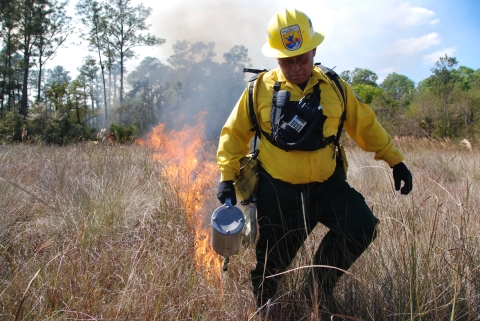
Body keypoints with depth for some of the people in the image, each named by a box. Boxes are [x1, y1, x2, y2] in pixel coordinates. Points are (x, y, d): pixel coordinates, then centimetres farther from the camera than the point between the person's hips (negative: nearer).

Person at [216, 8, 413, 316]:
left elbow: (367, 125, 11)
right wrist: (228, 177, -3)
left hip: (327, 185, 2)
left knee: (363, 226, -17)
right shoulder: (260, 90, -5)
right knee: (271, 264, 5)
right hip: (278, 192, -2)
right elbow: (234, 133, 4)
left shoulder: (334, 88, 1)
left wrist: (395, 160, 9)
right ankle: (260, 309, 37)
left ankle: (322, 281, 10)